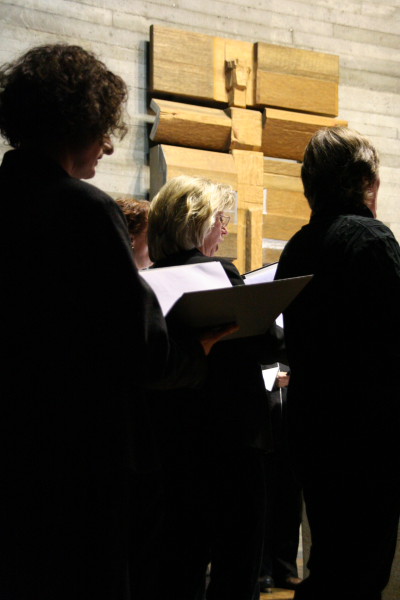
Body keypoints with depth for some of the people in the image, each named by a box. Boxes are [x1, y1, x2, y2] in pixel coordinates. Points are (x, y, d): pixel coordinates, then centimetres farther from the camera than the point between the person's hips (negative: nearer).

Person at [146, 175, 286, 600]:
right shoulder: (217, 272, -15)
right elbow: (262, 344, -16)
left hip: (171, 436, 7)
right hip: (227, 433, -7)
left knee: (179, 554, 13)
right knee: (236, 557, 1)